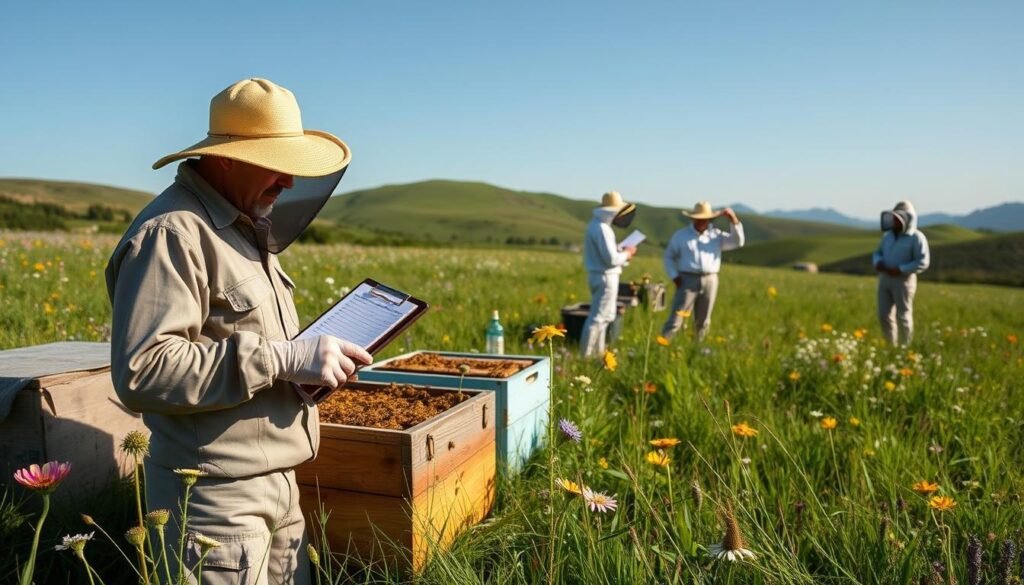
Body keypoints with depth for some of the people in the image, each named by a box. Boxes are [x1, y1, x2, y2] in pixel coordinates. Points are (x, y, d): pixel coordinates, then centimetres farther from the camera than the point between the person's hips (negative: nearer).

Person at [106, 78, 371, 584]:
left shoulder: (244, 225, 12)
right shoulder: (171, 233, -18)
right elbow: (141, 372, -26)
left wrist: (307, 357, 4)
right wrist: (282, 359, -26)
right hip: (216, 501, -9)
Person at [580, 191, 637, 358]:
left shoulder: (596, 225, 13)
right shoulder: (602, 228, -19)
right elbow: (611, 258, -22)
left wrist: (621, 251, 7)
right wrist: (626, 253, -5)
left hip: (600, 275, 10)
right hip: (605, 277, -10)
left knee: (606, 316, 19)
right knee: (598, 317, -5)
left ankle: (598, 352, 27)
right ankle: (586, 355, -1)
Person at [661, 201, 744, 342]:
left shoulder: (716, 235, 10)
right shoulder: (680, 235, 5)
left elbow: (738, 242, 1)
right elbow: (669, 256, 10)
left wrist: (734, 220, -9)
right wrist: (674, 276, -4)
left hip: (710, 281, 3)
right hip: (688, 280, -3)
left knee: (703, 321, 10)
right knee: (676, 318, -8)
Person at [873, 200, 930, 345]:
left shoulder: (916, 237, -9)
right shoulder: (888, 235, 11)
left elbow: (923, 262, -15)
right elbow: (877, 253, 18)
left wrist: (900, 270, -21)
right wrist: (878, 263, -5)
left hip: (903, 281, -6)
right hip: (885, 279, 6)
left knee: (903, 317, -1)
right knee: (884, 316, 4)